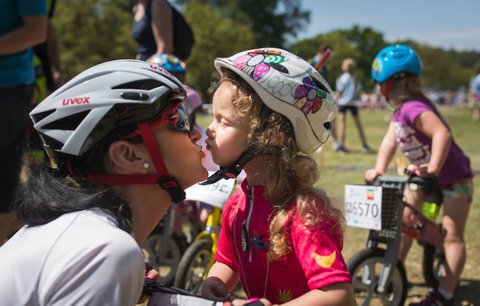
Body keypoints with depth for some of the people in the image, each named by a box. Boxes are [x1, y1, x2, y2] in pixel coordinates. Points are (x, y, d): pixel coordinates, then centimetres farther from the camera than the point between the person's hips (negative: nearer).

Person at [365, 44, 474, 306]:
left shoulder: (414, 108, -31)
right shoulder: (399, 110, -1)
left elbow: (442, 133, -44)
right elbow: (390, 140, -3)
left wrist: (433, 167, -51)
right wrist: (379, 170, -14)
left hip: (452, 177, -10)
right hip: (423, 175, 10)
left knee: (452, 236, -6)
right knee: (402, 221, 10)